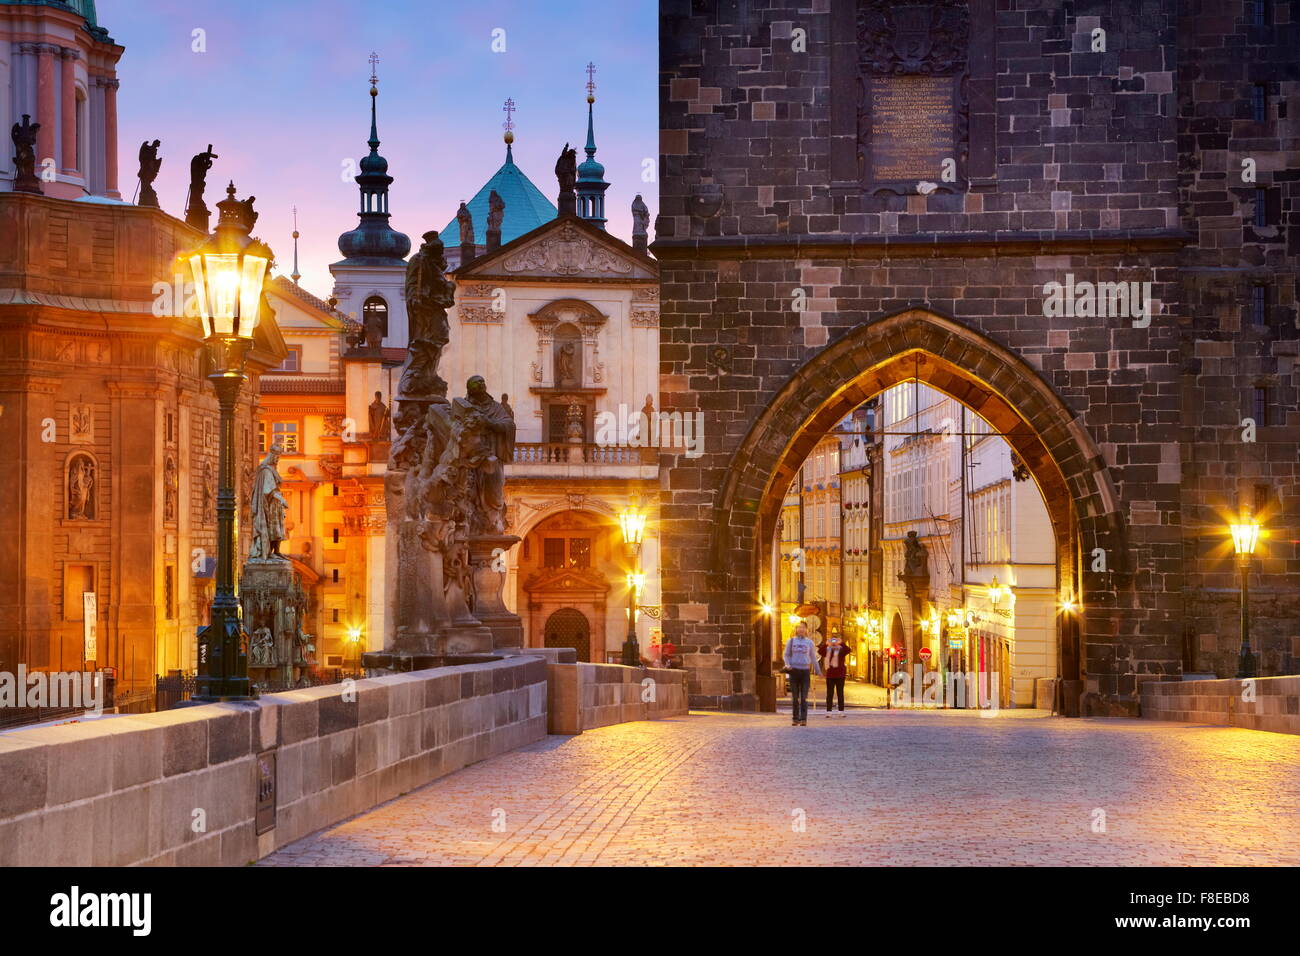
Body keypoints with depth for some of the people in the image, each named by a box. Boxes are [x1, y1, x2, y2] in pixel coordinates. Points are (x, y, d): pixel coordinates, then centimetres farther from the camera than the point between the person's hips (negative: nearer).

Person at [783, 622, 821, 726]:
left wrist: (819, 672, 13)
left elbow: (813, 658, 15)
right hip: (794, 670, 1)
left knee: (804, 697, -6)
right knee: (794, 697, 3)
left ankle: (803, 720, -6)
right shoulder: (791, 641, 9)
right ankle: (795, 719, 9)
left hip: (805, 670, -1)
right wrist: (787, 665, -7)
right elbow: (786, 655, 12)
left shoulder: (809, 642, 10)